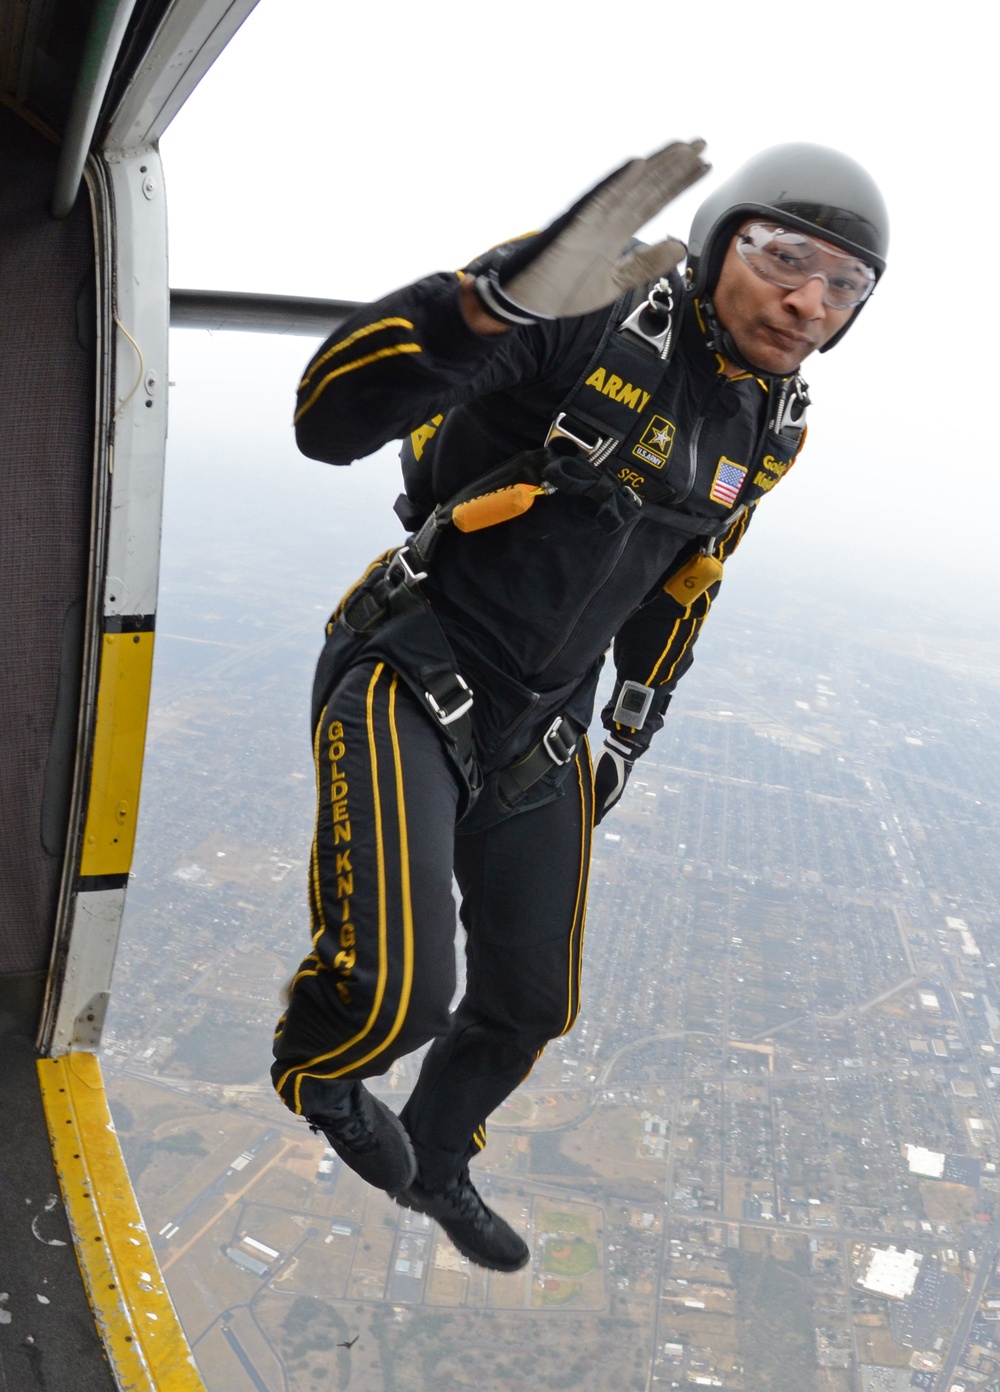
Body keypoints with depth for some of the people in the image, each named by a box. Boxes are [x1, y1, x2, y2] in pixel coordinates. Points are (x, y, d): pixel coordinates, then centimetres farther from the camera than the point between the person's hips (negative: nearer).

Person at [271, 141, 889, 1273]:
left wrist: (632, 732, 21)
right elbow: (329, 418, -31)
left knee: (528, 1001, 17)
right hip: (410, 687, -6)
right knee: (397, 992, -23)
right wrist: (500, 298, -47)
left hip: (539, 733, 7)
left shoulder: (773, 424, 3)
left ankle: (435, 1166, 50)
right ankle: (315, 1075, 17)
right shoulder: (591, 312, -21)